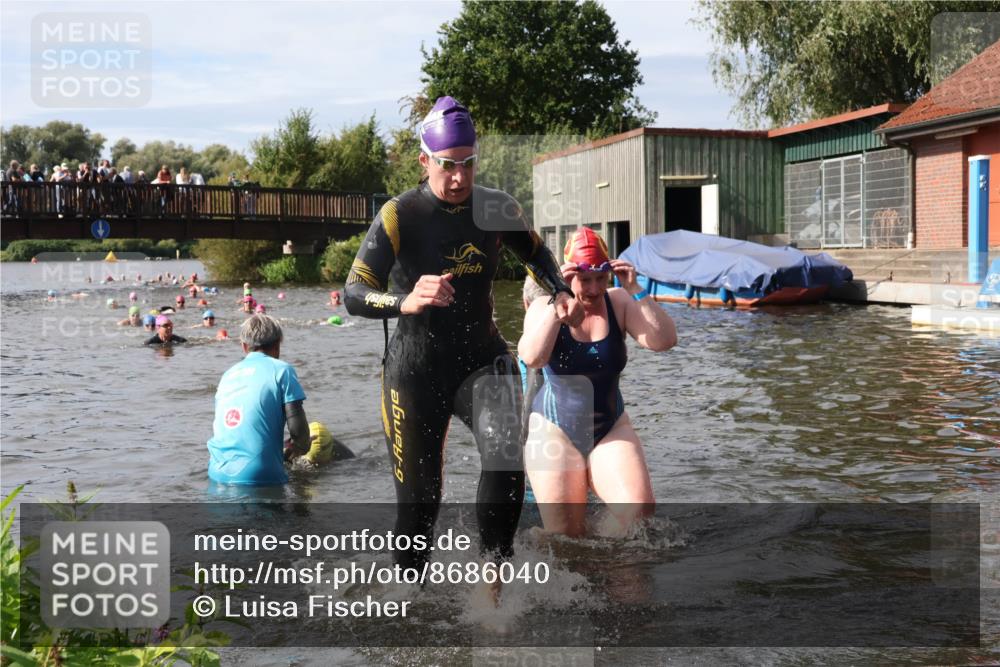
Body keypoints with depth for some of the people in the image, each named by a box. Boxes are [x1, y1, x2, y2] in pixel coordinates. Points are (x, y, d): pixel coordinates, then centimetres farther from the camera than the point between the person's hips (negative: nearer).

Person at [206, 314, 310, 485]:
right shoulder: (281, 370, 1)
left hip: (218, 473, 6)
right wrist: (302, 447, 17)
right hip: (259, 476, -5)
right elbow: (297, 428, -6)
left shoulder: (228, 374, 19)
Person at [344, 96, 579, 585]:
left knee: (506, 460, -24)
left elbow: (534, 252, 21)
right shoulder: (400, 215, -13)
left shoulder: (497, 209, -1)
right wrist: (405, 302, -37)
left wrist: (560, 292, 3)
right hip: (417, 368, -2)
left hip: (483, 357, 3)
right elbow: (353, 295, -18)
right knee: (419, 496, 3)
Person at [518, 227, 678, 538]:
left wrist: (635, 291, -21)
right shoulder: (544, 308, -7)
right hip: (555, 430, -2)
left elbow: (664, 340, -16)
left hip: (610, 429, 2)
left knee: (640, 510, -15)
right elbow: (531, 358, -26)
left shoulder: (619, 303, -2)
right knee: (565, 535, -4)